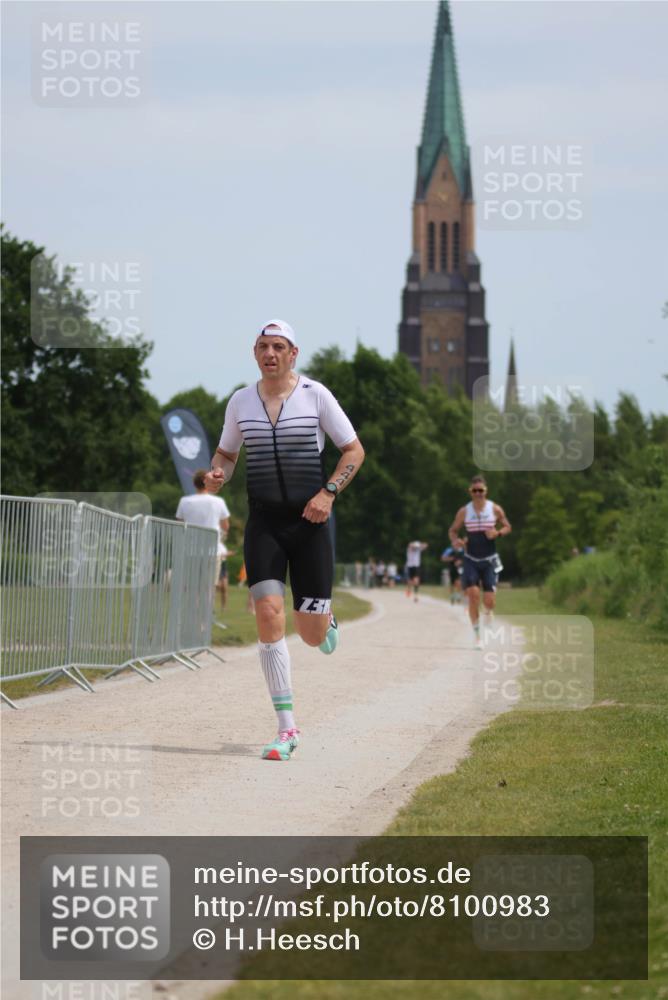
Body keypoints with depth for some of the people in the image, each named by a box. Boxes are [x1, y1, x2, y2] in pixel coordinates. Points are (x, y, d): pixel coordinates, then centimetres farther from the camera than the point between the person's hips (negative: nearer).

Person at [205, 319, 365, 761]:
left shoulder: (315, 395, -4)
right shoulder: (241, 401, 5)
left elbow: (354, 450, 1)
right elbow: (227, 453, 19)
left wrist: (329, 493, -13)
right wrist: (218, 475, -4)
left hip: (309, 524, -2)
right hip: (264, 523, 2)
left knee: (312, 636, 0)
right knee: (268, 615, -16)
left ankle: (326, 619, 42)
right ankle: (287, 728, -9)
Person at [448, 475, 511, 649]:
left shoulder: (495, 509, -3)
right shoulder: (464, 512, -2)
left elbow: (507, 527, 7)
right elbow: (453, 530, 7)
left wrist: (497, 533, -15)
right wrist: (455, 540, -16)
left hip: (489, 560, 0)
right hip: (471, 559, 0)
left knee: (489, 601, -7)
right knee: (472, 594, -16)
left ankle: (488, 611, 33)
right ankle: (476, 634, -3)